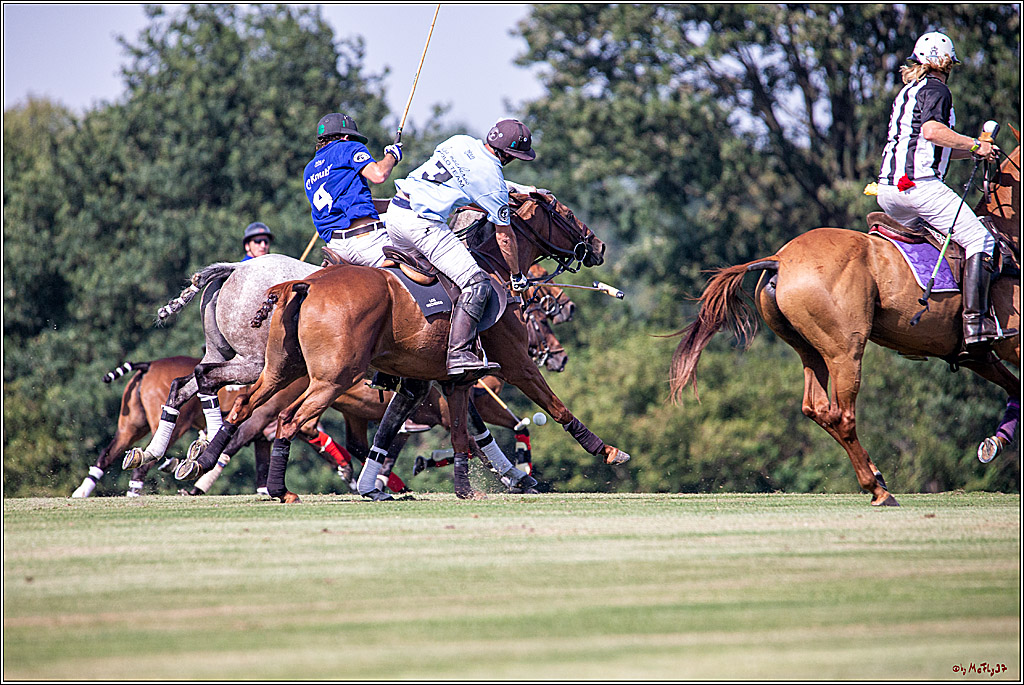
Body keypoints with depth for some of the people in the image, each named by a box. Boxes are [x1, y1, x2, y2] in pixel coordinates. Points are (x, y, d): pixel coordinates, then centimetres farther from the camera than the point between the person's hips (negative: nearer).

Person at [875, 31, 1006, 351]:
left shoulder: (907, 92, 25)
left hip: (888, 188, 9)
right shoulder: (935, 90, -3)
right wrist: (974, 145, -14)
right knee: (980, 240, -10)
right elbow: (932, 131, -22)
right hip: (920, 185, -9)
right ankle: (975, 322, -24)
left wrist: (975, 151, 24)